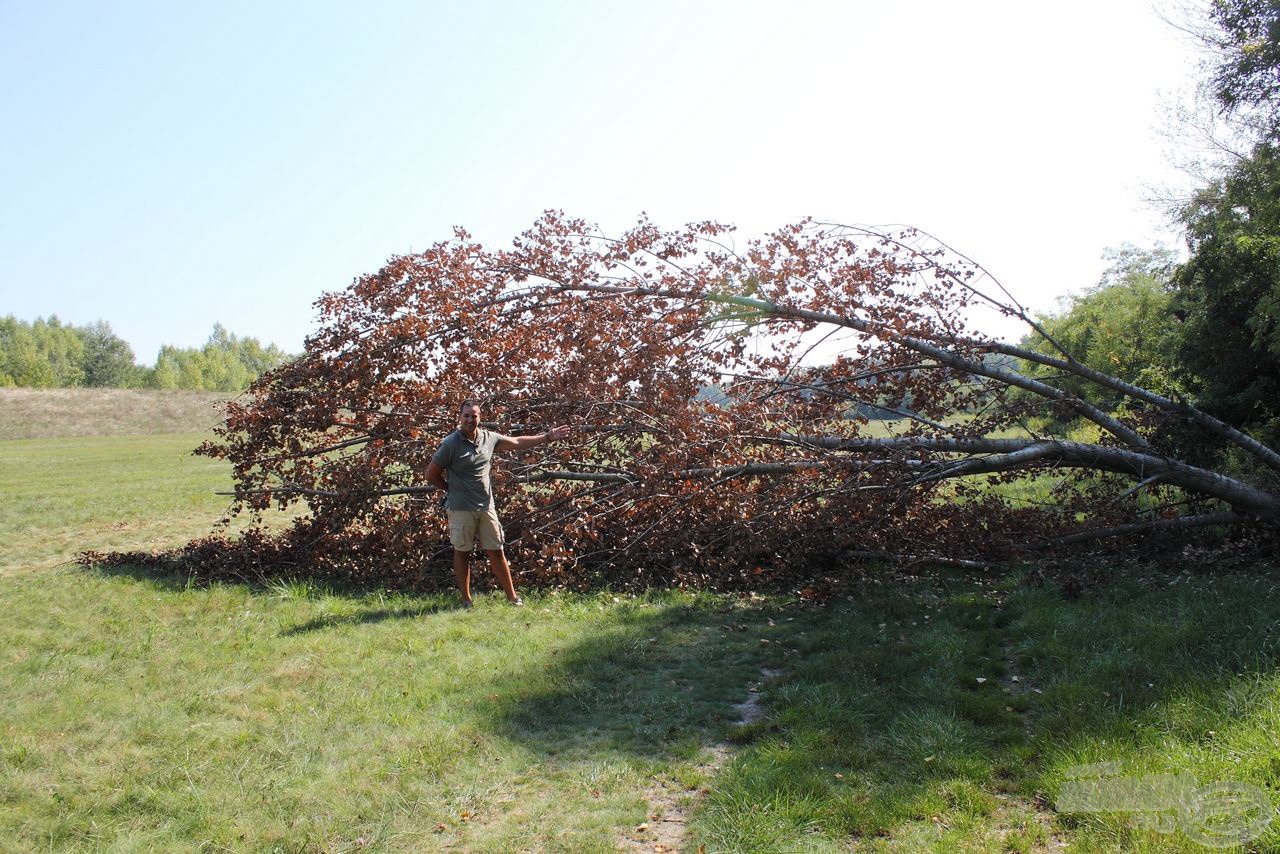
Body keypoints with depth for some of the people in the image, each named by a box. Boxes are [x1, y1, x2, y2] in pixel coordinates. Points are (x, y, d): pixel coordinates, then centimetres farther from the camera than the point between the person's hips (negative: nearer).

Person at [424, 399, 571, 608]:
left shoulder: (488, 437, 2)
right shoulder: (451, 444, -14)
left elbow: (517, 442, 15)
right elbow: (431, 475, -8)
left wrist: (548, 437, 16)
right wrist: (453, 490, 2)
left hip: (486, 506, 4)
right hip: (461, 509, -4)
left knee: (496, 551, 9)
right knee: (462, 552, 8)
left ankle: (512, 597, 17)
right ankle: (466, 600, 21)